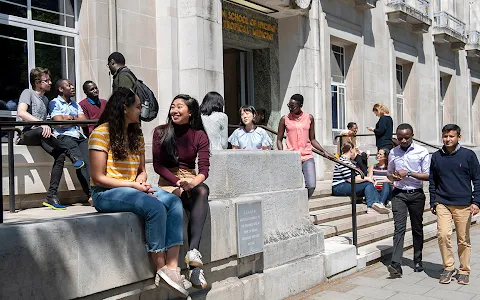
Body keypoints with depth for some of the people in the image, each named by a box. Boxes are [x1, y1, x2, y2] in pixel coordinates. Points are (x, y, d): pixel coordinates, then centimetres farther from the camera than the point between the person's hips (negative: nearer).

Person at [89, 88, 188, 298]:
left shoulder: (137, 135, 12)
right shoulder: (101, 133, -9)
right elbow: (98, 178, -12)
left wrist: (141, 182, -6)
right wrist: (134, 185, -17)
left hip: (133, 189, 7)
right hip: (106, 193, -7)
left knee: (174, 201, -19)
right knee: (155, 207, -31)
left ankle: (172, 267, -27)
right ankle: (160, 269, -18)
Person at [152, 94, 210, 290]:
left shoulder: (199, 135, 5)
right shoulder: (161, 132, 4)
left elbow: (204, 169, -4)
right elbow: (158, 165, -1)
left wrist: (193, 182, -26)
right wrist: (178, 182, -16)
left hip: (192, 181, 2)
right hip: (167, 182, -2)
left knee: (202, 192, -36)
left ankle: (193, 252, -48)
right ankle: (194, 264, -37)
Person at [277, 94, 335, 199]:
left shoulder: (309, 118, 8)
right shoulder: (285, 119, 4)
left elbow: (312, 139, 15)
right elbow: (279, 139, 8)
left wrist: (324, 152, 7)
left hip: (307, 157, 2)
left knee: (311, 186, -8)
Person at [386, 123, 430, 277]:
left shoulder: (422, 152, -2)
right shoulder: (393, 153, 7)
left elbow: (428, 176, -5)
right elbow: (389, 173, 19)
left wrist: (409, 173, -16)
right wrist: (393, 176, -4)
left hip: (416, 195, -1)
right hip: (399, 194, 1)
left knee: (417, 228, 10)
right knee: (399, 227, -11)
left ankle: (418, 261, 25)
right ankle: (396, 264, -19)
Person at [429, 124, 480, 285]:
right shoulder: (436, 157, 7)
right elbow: (432, 181, 15)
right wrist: (433, 202, 12)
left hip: (463, 205, -1)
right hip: (442, 204, 2)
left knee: (463, 239, 5)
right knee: (443, 234, -12)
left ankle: (464, 271, 20)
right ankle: (448, 267, 5)